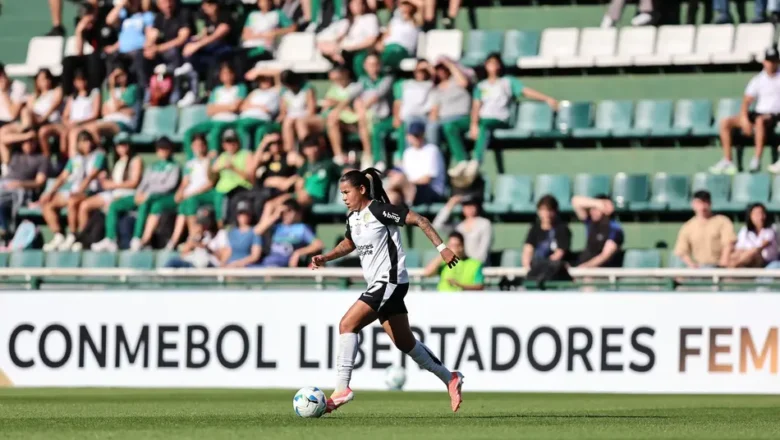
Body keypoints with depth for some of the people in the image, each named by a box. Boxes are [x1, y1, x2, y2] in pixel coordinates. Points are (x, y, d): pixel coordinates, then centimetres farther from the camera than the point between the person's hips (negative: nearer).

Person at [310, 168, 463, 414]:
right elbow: (349, 244, 31)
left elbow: (418, 220, -15)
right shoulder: (353, 218, 12)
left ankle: (342, 388, -19)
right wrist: (325, 258, 14)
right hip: (378, 284, 9)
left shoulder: (378, 210, -14)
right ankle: (449, 379, 24)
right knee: (404, 343, 13)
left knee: (347, 325, -17)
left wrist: (441, 248, -20)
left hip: (390, 281, -9)